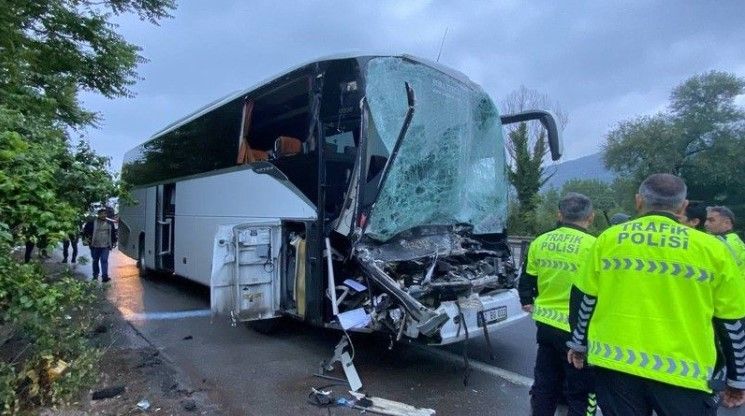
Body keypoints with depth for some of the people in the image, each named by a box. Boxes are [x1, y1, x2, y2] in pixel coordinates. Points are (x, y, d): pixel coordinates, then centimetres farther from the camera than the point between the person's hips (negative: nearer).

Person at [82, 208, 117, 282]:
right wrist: (86, 238, 4)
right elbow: (85, 229, 8)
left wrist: (114, 242, 15)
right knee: (95, 261, 14)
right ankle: (95, 275, 30)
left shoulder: (110, 223, 5)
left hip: (105, 246, 0)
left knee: (104, 261, -8)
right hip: (95, 246, 0)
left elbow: (113, 233, 14)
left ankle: (104, 276, -10)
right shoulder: (92, 222, -3)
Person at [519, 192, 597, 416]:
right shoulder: (592, 246, -16)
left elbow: (526, 282, 11)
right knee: (581, 393, 11)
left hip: (546, 324, 6)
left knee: (545, 385, 20)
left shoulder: (539, 242, 1)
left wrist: (528, 303, 27)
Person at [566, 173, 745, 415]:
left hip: (615, 363, 1)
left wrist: (578, 343, 19)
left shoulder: (607, 239, 1)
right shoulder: (711, 248, 0)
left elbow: (584, 300, 6)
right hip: (684, 374, -1)